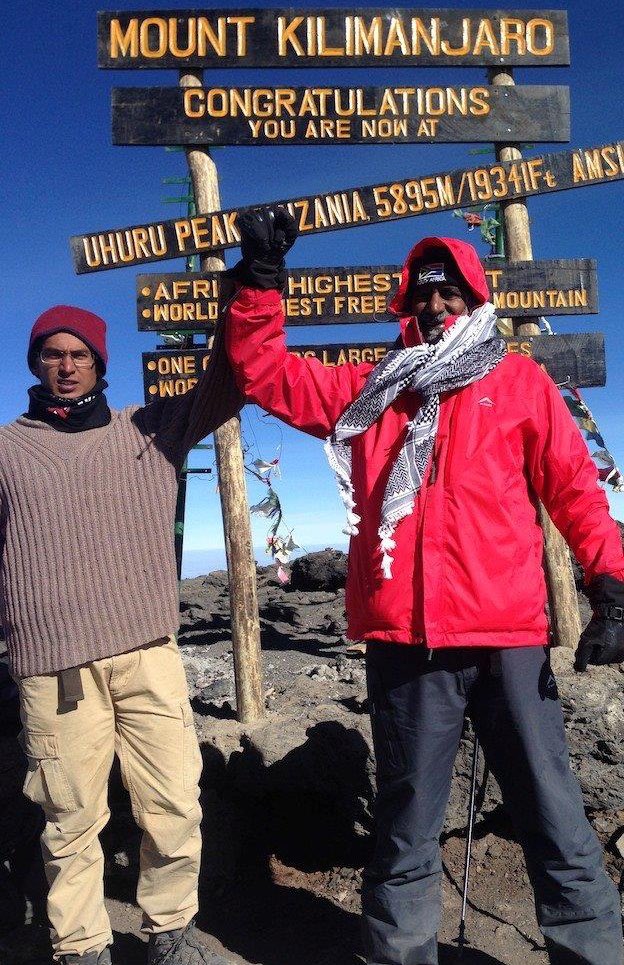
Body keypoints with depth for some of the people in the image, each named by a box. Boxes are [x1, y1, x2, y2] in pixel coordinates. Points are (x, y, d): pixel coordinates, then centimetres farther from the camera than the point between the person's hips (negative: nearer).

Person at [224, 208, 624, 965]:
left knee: (558, 830, 6)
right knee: (404, 833, 14)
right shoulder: (367, 390, 14)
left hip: (508, 638, -1)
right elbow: (262, 369, 12)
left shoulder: (520, 381, 10)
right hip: (403, 644, 2)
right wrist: (261, 277, 1)